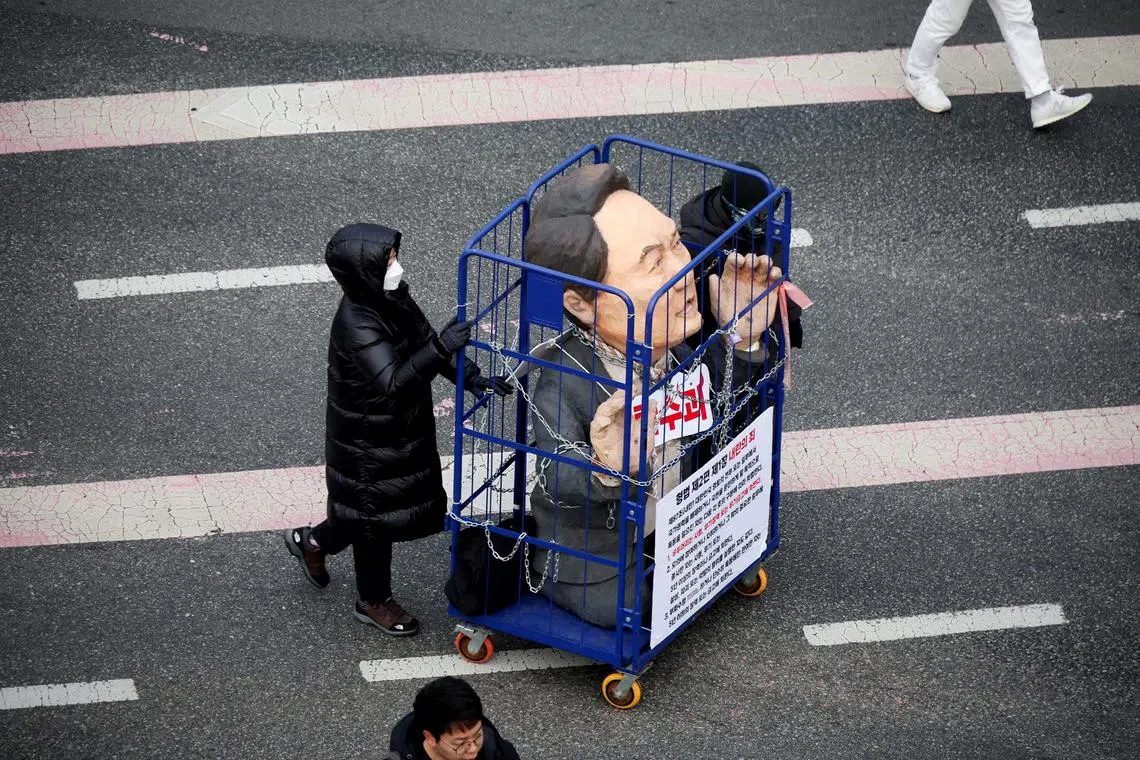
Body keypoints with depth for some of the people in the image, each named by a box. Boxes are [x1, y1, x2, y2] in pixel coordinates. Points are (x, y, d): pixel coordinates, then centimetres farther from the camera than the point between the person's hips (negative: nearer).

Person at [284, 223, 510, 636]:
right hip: (369, 442, -8)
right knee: (376, 515, 12)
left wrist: (470, 377, -12)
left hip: (402, 430, 8)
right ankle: (374, 601, 35)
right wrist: (441, 349, -51)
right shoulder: (357, 325, -33)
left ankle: (311, 542, 50)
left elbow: (424, 339, 2)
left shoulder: (394, 297, -6)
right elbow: (392, 382, -41)